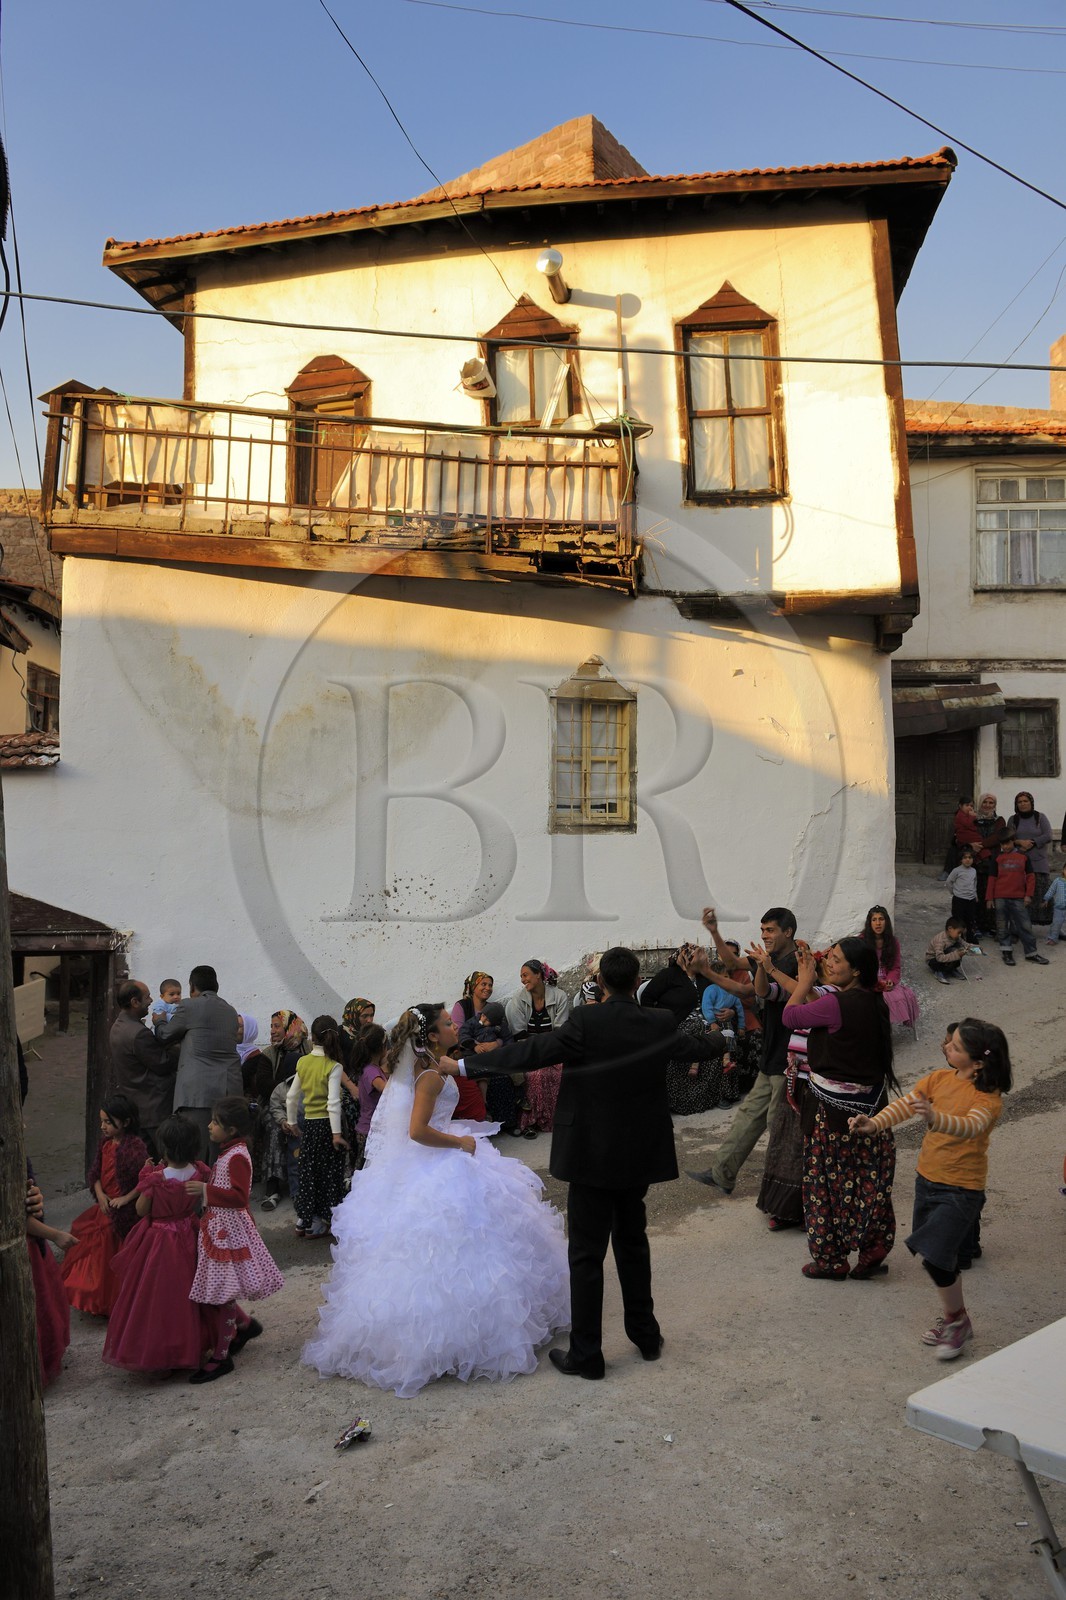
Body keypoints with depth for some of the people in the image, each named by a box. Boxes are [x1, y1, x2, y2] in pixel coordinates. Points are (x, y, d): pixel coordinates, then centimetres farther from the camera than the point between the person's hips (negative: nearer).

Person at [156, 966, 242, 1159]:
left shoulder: (190, 1006, -2)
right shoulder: (230, 1011, 17)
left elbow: (164, 1036, 9)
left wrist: (159, 1022, 32)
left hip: (198, 1090, -6)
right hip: (230, 1090, 6)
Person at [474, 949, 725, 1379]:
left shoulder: (586, 1021, -18)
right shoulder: (660, 1024, -3)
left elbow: (532, 1053, -20)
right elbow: (699, 1049, 16)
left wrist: (467, 1063, -8)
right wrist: (719, 1038, 40)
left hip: (592, 1154, -5)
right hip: (640, 1154, 5)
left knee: (587, 1253, 4)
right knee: (632, 1241, 22)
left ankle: (586, 1354, 11)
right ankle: (646, 1335, 33)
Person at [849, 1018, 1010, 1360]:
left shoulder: (989, 1098, -19)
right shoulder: (940, 1077, -1)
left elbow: (970, 1126, -38)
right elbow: (906, 1104, -8)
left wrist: (933, 1118, -57)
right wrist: (876, 1122, -26)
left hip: (961, 1189, -6)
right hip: (927, 1178, 6)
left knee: (936, 1258, -10)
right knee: (938, 1256, 17)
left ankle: (957, 1320, 16)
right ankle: (953, 1318, 38)